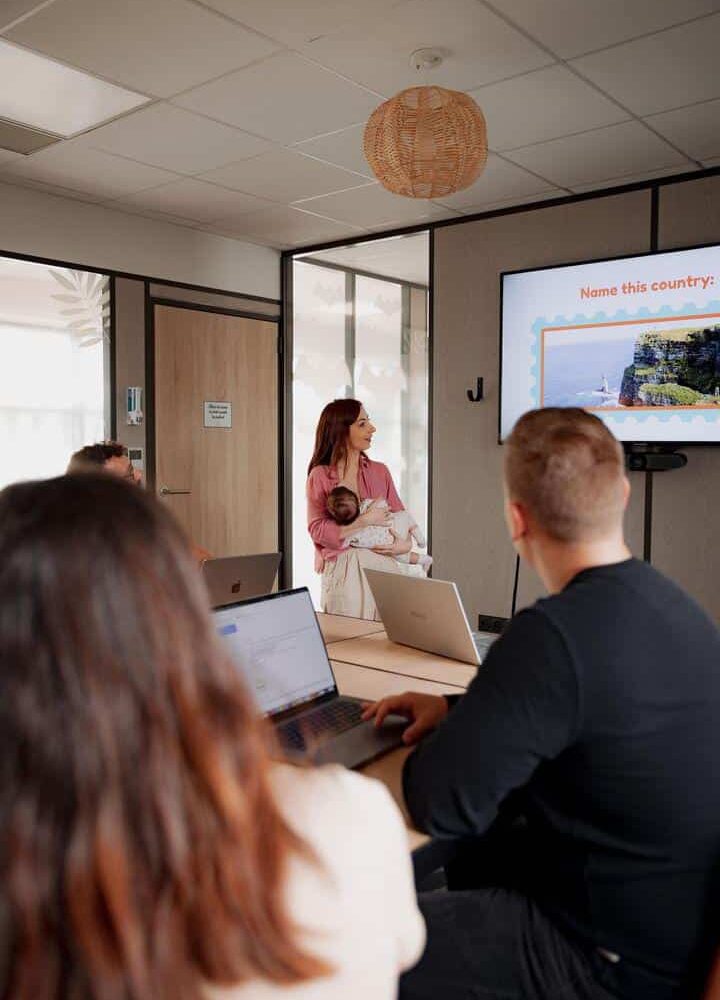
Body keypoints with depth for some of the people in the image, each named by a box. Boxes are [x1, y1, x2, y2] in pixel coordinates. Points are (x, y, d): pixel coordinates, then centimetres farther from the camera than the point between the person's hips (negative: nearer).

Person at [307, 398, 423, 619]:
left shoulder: (380, 471, 13)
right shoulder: (320, 476, 1)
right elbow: (317, 530, -8)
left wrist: (406, 544, -4)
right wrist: (366, 521, -12)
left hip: (383, 565, 3)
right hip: (343, 571, -3)